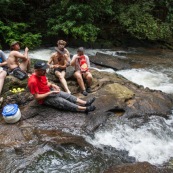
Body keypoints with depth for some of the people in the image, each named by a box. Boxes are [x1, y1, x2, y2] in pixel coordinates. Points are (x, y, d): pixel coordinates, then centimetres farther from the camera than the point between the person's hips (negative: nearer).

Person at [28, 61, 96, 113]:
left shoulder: (41, 74, -3)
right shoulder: (33, 81, -29)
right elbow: (37, 97, -26)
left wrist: (52, 85, -8)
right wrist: (51, 92, -25)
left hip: (49, 91, 9)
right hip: (44, 98, -9)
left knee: (67, 95, -3)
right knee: (63, 102, -18)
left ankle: (85, 103, -6)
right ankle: (85, 109, -20)